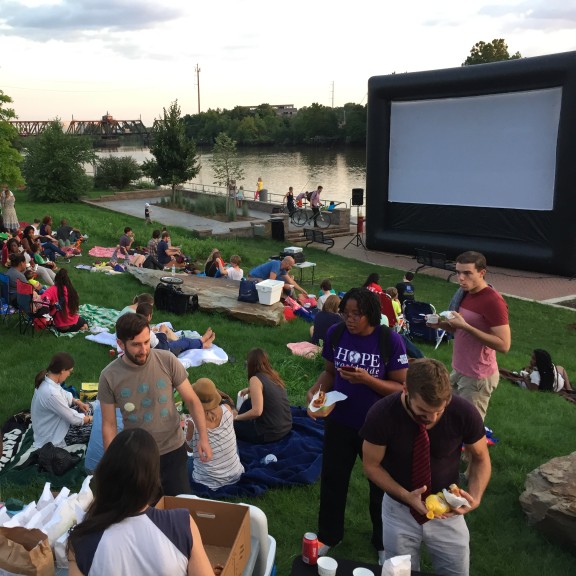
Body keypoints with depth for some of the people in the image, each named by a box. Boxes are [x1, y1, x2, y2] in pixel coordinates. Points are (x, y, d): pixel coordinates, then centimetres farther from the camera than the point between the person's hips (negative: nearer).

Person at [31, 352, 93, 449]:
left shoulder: (47, 380, -10)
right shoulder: (51, 393, -37)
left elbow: (64, 395, 14)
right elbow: (73, 419, -25)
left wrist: (78, 402, 1)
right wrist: (90, 418, -7)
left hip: (53, 425, 10)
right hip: (53, 439, -9)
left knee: (88, 407, 14)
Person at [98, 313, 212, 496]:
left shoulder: (167, 361, -15)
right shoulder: (109, 377, -14)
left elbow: (191, 400, -7)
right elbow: (109, 425, -5)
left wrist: (203, 437, -16)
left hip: (173, 450, 0)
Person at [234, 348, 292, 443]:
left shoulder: (255, 379, -18)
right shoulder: (273, 375, 5)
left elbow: (257, 411, -25)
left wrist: (236, 417, -11)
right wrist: (249, 390, 42)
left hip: (269, 433, -7)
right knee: (248, 403, 27)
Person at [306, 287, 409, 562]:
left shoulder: (390, 340, -20)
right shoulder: (335, 333, -10)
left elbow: (402, 388, -16)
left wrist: (367, 379, -31)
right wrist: (316, 390, -16)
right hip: (339, 421, 3)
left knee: (381, 486, 17)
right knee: (332, 480, 17)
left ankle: (384, 542, 42)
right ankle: (328, 535, 42)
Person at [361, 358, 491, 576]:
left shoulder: (464, 412, -24)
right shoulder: (382, 414, -26)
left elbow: (480, 458, -6)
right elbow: (372, 466, -11)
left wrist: (475, 497, -23)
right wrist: (405, 496, -25)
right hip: (399, 509, 0)